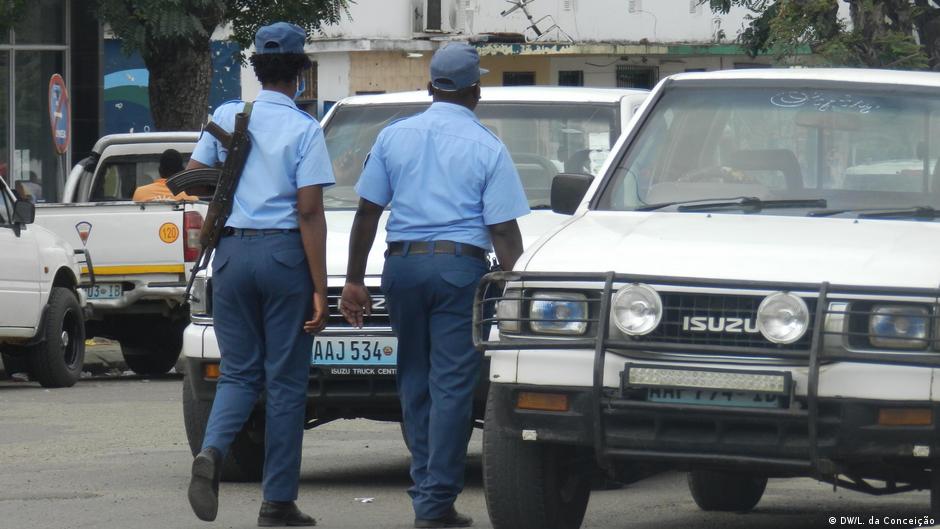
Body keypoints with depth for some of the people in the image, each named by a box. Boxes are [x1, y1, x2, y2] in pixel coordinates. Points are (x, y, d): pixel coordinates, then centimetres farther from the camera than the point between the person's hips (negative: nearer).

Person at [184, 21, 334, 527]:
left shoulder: (227, 117, 4)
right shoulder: (304, 129, -7)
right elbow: (309, 211, -11)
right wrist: (319, 290, -10)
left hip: (232, 252, 4)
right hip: (285, 252, -3)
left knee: (238, 370, 12)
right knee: (285, 379, 3)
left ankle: (211, 451, -18)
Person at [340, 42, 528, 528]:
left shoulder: (394, 137, 7)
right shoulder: (487, 149, -1)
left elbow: (367, 213, 6)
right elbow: (503, 230, -5)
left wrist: (354, 280, 10)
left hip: (402, 266, 3)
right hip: (461, 267, -3)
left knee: (414, 380, 14)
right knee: (452, 384, -2)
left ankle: (426, 488, 13)